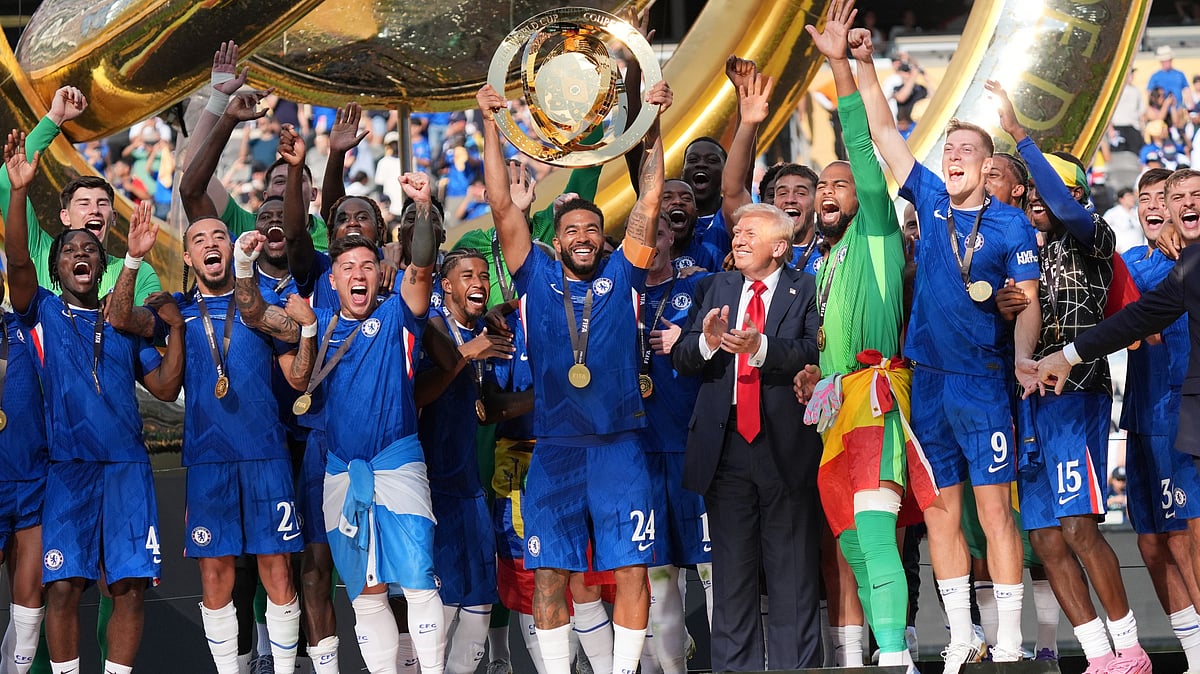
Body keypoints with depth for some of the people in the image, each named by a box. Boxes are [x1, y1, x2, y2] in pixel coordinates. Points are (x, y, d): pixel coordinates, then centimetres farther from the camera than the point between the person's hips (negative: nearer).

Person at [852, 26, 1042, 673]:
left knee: (993, 509, -6)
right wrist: (861, 63, 3)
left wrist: (1022, 358, -24)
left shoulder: (1012, 225, -3)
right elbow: (882, 129, 10)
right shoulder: (930, 199, 7)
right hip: (926, 377, 4)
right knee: (939, 510, 6)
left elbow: (1029, 304, -7)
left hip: (983, 381, -4)